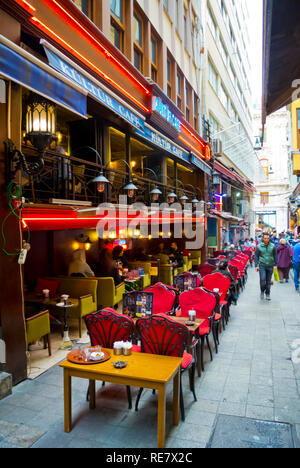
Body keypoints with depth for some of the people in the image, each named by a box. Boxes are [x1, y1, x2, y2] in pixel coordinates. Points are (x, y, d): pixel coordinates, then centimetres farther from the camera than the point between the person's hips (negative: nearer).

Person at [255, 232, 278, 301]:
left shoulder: (273, 246, 1)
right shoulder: (259, 246, -1)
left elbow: (275, 256, 6)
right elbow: (256, 256, 1)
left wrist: (275, 265, 1)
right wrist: (256, 265, -5)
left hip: (270, 266, 1)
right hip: (262, 265, -1)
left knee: (268, 281, 7)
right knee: (262, 279, -12)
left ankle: (268, 294, 20)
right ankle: (262, 291, 12)